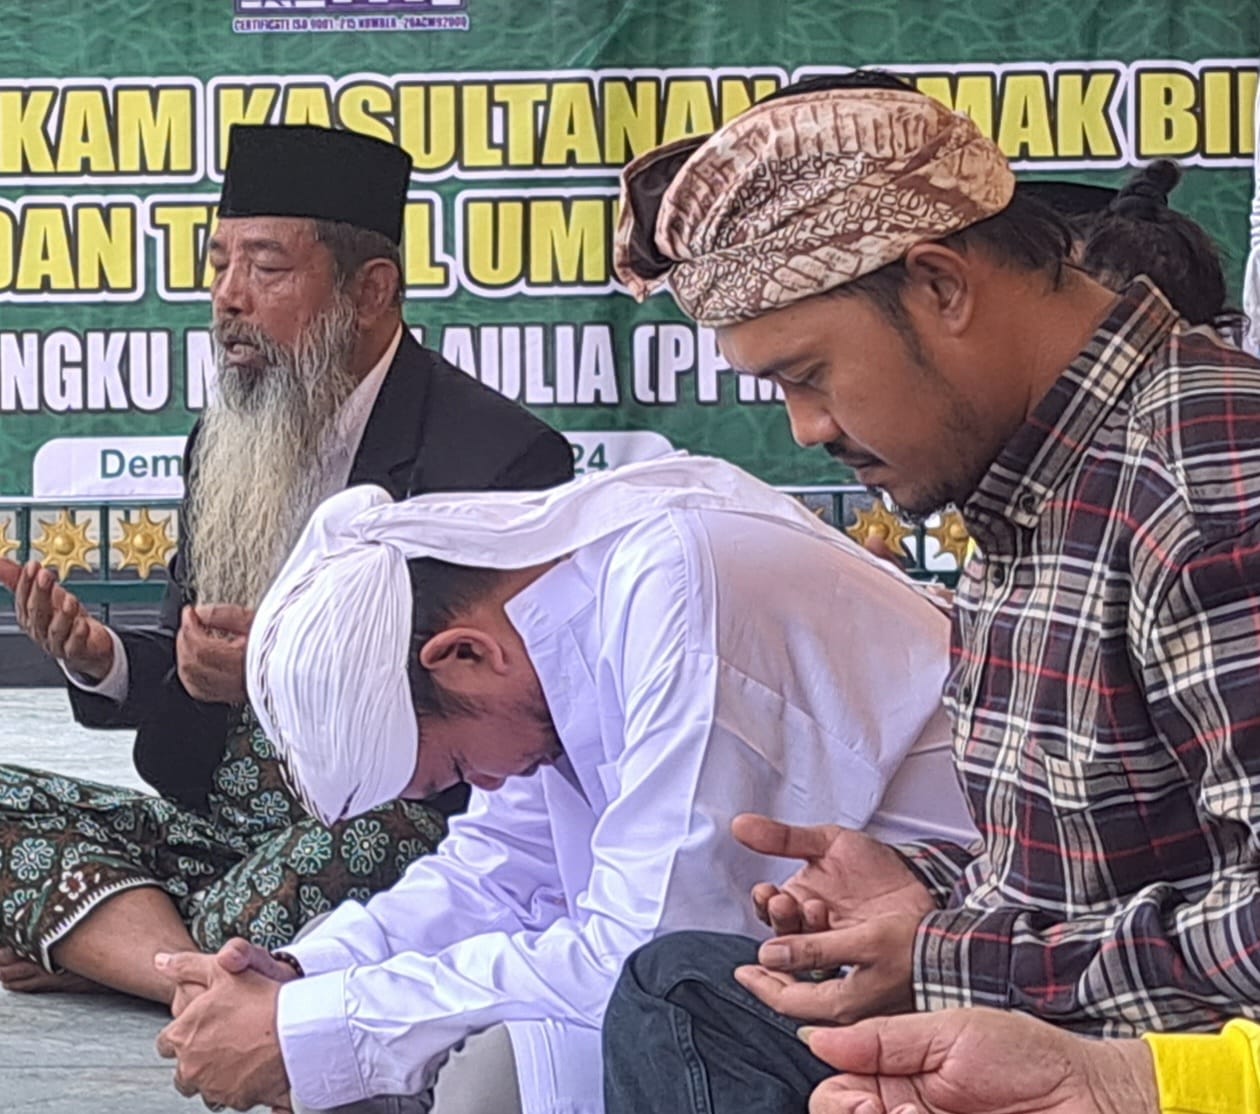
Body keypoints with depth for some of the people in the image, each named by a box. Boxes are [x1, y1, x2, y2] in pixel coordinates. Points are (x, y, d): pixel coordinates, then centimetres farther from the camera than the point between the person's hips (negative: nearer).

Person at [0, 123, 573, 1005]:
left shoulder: (503, 458, -9)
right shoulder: (229, 441, 15)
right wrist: (103, 660, -4)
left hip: (411, 837, -7)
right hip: (223, 827, 7)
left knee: (361, 835, -39)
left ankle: (91, 943, -15)